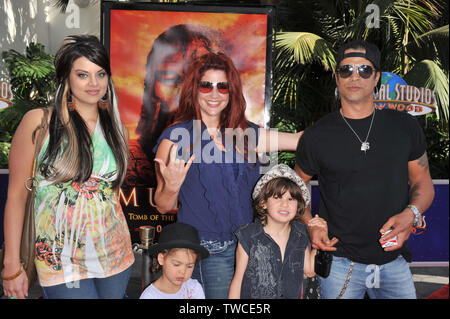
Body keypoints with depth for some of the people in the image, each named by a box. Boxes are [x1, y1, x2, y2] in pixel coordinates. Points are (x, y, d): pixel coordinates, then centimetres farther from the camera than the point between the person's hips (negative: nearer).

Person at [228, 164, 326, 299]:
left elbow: (310, 271, 5)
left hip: (292, 295, 3)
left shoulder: (301, 234, -3)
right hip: (253, 295, -2)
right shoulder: (249, 236, -16)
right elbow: (238, 280, -9)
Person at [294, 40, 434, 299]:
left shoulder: (405, 126, 1)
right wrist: (311, 224, -7)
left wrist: (411, 214, -11)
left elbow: (423, 182, 9)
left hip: (394, 260, 2)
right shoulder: (317, 136, -4)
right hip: (339, 262, -2)